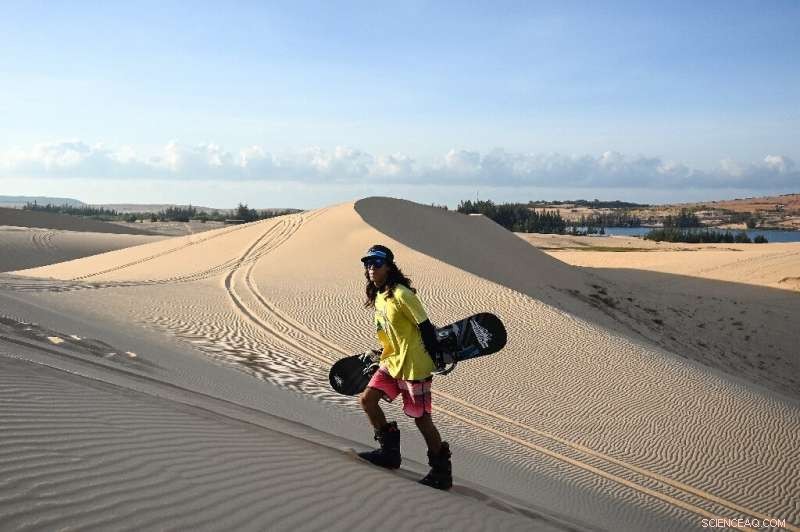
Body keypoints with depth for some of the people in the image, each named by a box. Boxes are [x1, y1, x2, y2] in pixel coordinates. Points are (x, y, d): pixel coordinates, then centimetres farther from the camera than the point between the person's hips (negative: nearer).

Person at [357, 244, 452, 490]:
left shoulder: (401, 294, -19)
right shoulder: (377, 296, 8)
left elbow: (425, 327, -16)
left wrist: (436, 358, -14)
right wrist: (382, 352, 20)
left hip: (413, 366, -9)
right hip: (391, 362, 9)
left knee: (421, 418, -1)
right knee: (367, 399, 4)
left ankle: (442, 471, 15)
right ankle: (390, 451, 19)